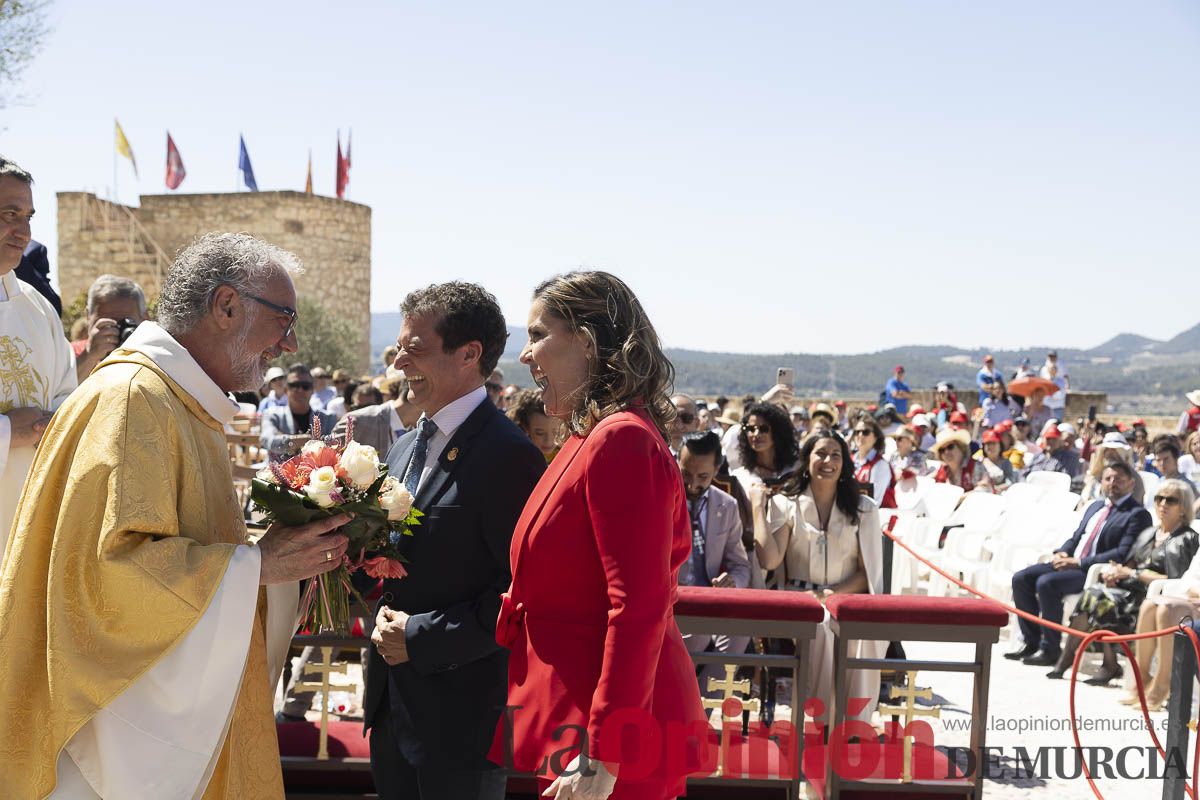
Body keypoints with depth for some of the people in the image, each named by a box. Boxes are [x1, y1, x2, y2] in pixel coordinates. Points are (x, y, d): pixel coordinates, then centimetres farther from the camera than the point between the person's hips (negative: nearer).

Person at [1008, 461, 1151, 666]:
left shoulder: (1137, 514, -4)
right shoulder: (1095, 506, 23)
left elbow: (1123, 554, -15)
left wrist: (1079, 562, -18)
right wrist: (1062, 553, 2)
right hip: (1070, 562, 8)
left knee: (1046, 583, -30)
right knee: (1021, 578, -8)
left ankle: (1050, 649, -17)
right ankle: (1032, 642, 0)